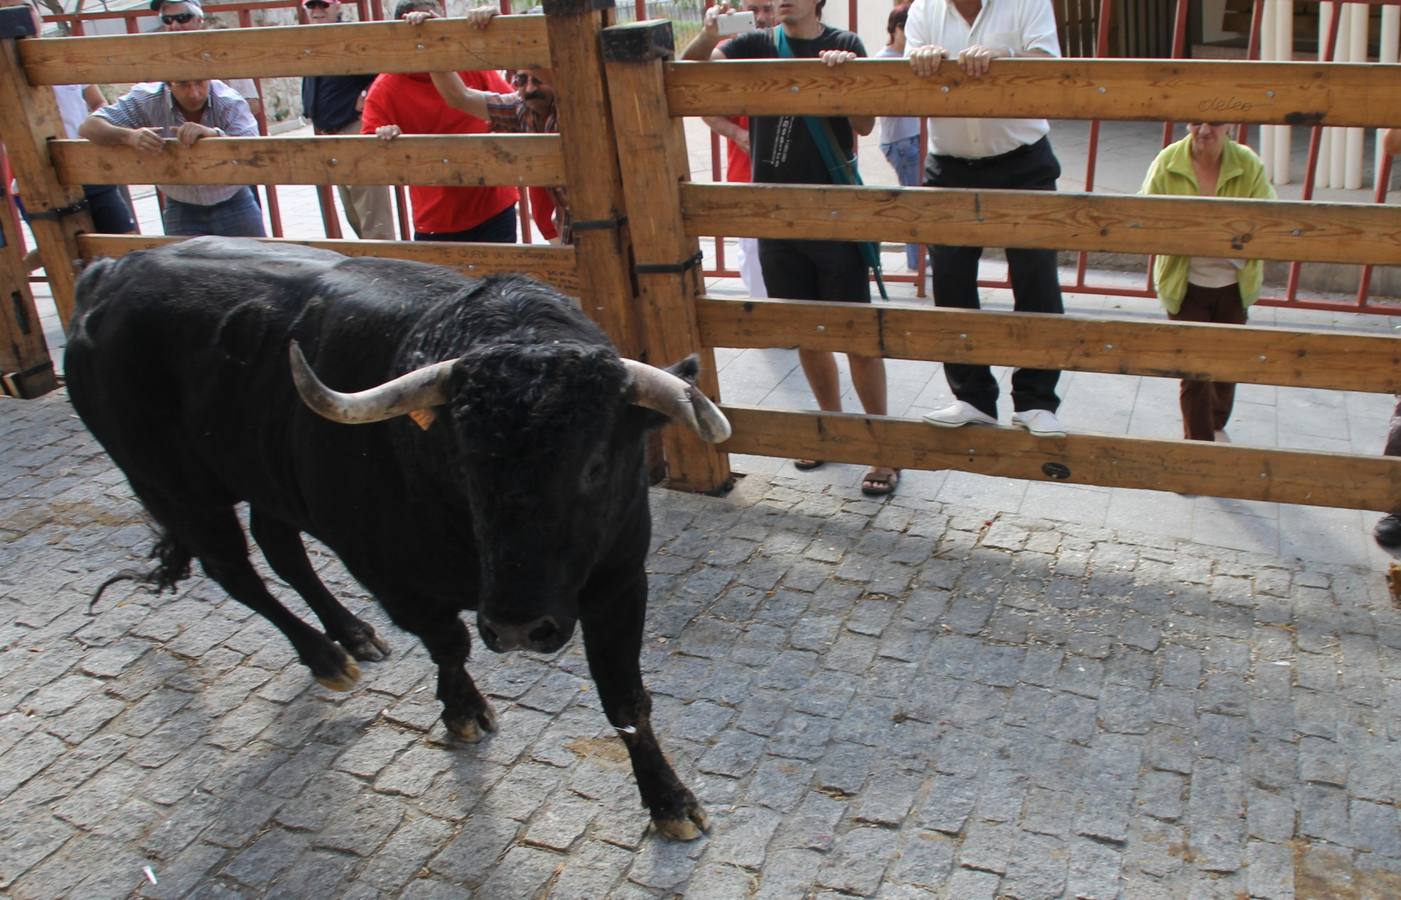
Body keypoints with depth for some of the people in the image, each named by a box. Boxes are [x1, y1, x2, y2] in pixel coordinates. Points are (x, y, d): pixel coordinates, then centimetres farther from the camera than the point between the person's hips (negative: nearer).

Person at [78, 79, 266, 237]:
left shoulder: (230, 102, -18)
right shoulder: (147, 100, -15)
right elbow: (89, 127, -18)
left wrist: (214, 135, -48)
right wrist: (130, 136, -39)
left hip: (234, 205, -1)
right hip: (181, 210, 1)